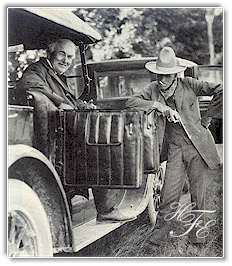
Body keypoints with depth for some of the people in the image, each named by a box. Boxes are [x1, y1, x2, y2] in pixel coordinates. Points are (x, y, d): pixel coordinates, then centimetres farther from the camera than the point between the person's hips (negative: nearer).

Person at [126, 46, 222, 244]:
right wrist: (157, 105, -16)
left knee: (198, 193, 5)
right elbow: (130, 103, -7)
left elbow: (220, 91, -6)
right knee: (169, 192, -3)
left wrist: (207, 119, -3)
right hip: (175, 148, 2)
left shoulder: (189, 85, -5)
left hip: (198, 146, -1)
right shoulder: (154, 89, 3)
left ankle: (197, 232, 23)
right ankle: (162, 229, 16)